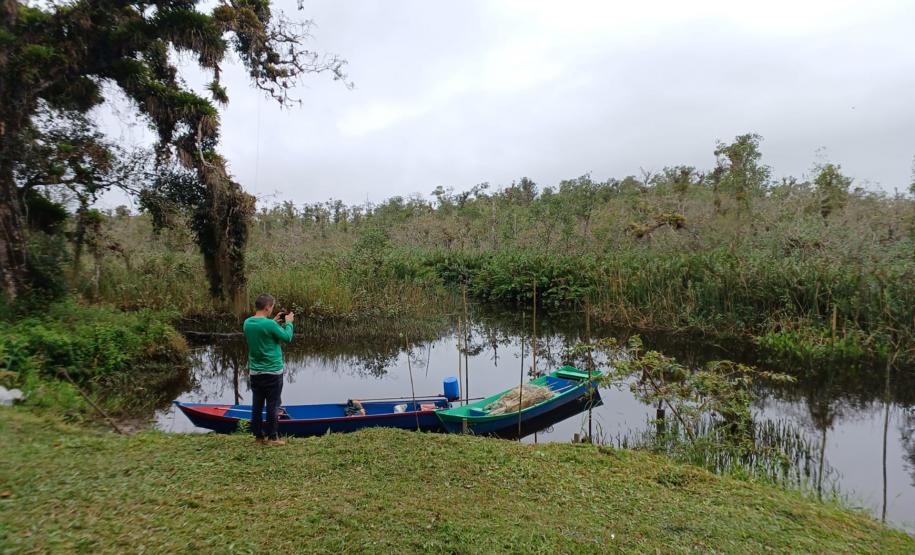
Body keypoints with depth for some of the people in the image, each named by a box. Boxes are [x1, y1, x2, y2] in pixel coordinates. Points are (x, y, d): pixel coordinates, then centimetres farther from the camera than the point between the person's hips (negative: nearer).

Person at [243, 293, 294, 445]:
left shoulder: (247, 323, 0)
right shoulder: (269, 324, -21)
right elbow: (287, 337, -12)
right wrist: (288, 322, 3)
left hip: (255, 371, 6)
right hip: (272, 371, -6)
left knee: (257, 405, 13)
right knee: (273, 405, 5)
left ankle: (258, 435, 22)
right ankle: (272, 437, 12)